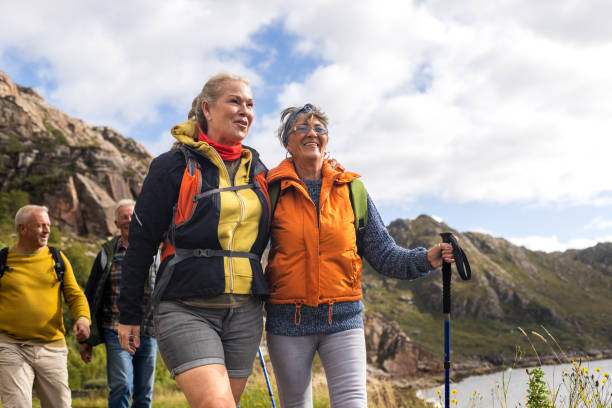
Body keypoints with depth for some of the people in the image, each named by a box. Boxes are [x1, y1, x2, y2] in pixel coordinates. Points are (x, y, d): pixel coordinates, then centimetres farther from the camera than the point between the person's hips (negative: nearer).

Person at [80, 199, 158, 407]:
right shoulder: (108, 254, 6)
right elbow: (91, 296, 10)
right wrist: (87, 339, 8)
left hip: (148, 334, 2)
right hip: (117, 333, -1)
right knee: (122, 388, -13)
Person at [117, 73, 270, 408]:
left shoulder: (257, 170, 13)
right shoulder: (174, 166, -2)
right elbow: (141, 242, -1)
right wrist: (129, 314, 0)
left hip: (245, 311, 5)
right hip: (187, 310, -5)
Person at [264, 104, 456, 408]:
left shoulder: (351, 190, 5)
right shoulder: (271, 190, 0)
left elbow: (383, 254, 4)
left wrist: (426, 259, -13)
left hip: (343, 318, 1)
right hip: (288, 322, 0)